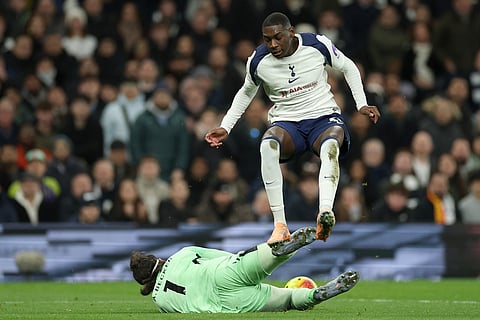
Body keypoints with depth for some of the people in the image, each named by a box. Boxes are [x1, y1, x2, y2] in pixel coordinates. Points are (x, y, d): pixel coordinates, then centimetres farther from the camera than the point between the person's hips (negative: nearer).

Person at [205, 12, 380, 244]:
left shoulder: (318, 45, -8)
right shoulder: (258, 61, -4)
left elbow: (348, 68, 11)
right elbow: (246, 93, 18)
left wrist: (361, 105, 2)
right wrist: (225, 127, 10)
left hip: (324, 117, -1)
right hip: (286, 123, 1)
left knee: (330, 146, -40)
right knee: (268, 145, -37)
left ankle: (325, 212, -59)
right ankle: (280, 224, -37)